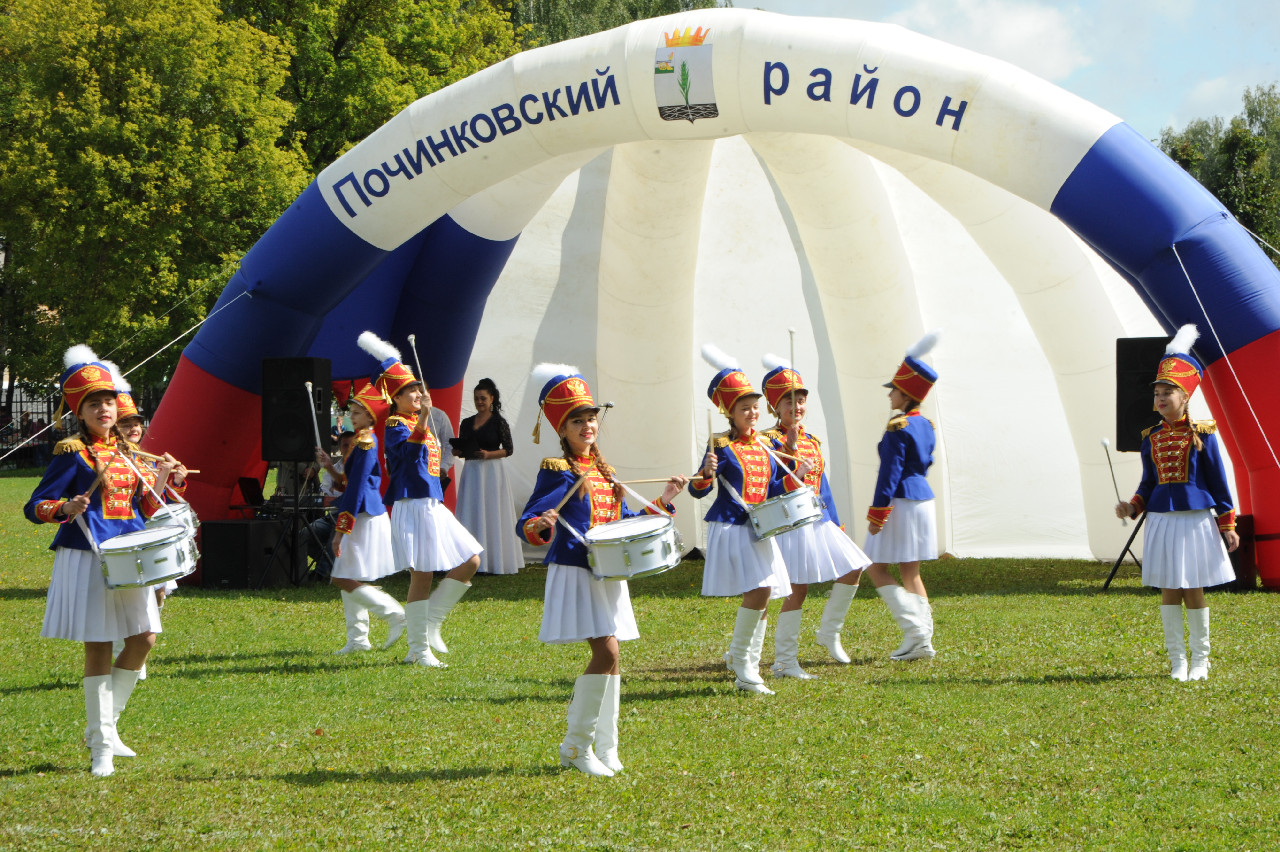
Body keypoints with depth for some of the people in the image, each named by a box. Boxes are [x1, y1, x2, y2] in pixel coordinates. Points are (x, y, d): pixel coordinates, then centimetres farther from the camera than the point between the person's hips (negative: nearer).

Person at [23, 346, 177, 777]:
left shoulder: (126, 453, 14)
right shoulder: (72, 454, -6)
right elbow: (34, 507, -9)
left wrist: (159, 481, 5)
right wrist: (65, 508, -28)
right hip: (87, 559, -6)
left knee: (144, 637, 2)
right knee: (98, 648, -4)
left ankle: (103, 726, 17)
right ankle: (102, 746, 3)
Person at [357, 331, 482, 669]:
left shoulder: (419, 421, 15)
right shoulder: (396, 425, -12)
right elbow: (410, 447, -32)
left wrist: (390, 360, 39)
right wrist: (424, 417, -49)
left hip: (434, 507, 10)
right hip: (412, 507, -10)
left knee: (469, 562, 5)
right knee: (421, 576, -7)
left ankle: (430, 624, 13)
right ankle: (419, 649, -1)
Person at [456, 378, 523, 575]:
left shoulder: (498, 422, -1)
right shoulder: (467, 423, 13)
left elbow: (508, 449, -3)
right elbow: (461, 449, 17)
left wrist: (489, 454, -17)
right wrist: (458, 451, -6)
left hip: (492, 471, -5)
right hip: (471, 471, 5)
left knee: (492, 513, -5)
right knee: (471, 513, 0)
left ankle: (494, 561, -2)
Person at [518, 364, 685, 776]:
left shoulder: (604, 472, 15)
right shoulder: (557, 472, -8)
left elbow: (623, 522, 22)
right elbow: (527, 523, -15)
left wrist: (663, 500, 14)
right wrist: (538, 526, -38)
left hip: (608, 575, 8)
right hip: (575, 573, -8)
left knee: (607, 656, 8)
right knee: (606, 652, -16)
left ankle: (605, 747, 16)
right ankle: (577, 745, -6)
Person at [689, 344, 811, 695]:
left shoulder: (764, 447, 12)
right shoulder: (722, 446, -7)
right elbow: (698, 490, -9)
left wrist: (796, 476, 5)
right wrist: (706, 474, -29)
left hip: (759, 530, 7)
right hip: (730, 527, -7)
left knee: (762, 600, 6)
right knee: (759, 591, -19)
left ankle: (747, 671, 16)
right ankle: (741, 660, -2)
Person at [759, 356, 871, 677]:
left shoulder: (813, 441, 14)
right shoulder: (769, 440, -8)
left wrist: (836, 525, 18)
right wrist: (790, 445, -30)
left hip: (819, 521, 7)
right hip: (790, 524, -7)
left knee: (853, 569, 0)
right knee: (798, 589, -7)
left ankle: (829, 632, 17)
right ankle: (784, 662, 0)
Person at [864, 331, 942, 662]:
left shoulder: (898, 429, -17)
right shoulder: (925, 425, 9)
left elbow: (889, 473, -19)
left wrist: (877, 513, -16)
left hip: (900, 503, -9)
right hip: (924, 501, 9)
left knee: (876, 570, 0)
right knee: (911, 573, 13)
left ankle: (915, 632, -11)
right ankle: (923, 641, 10)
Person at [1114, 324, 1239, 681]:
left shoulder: (1202, 435, -5)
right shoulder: (1151, 438, 5)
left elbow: (1219, 483, -2)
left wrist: (1227, 526, -3)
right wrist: (1132, 507, -3)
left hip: (1196, 521, -3)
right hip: (1162, 521, 3)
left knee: (1193, 591, 1)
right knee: (1169, 592, 4)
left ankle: (1200, 660, 13)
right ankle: (1177, 661, 12)